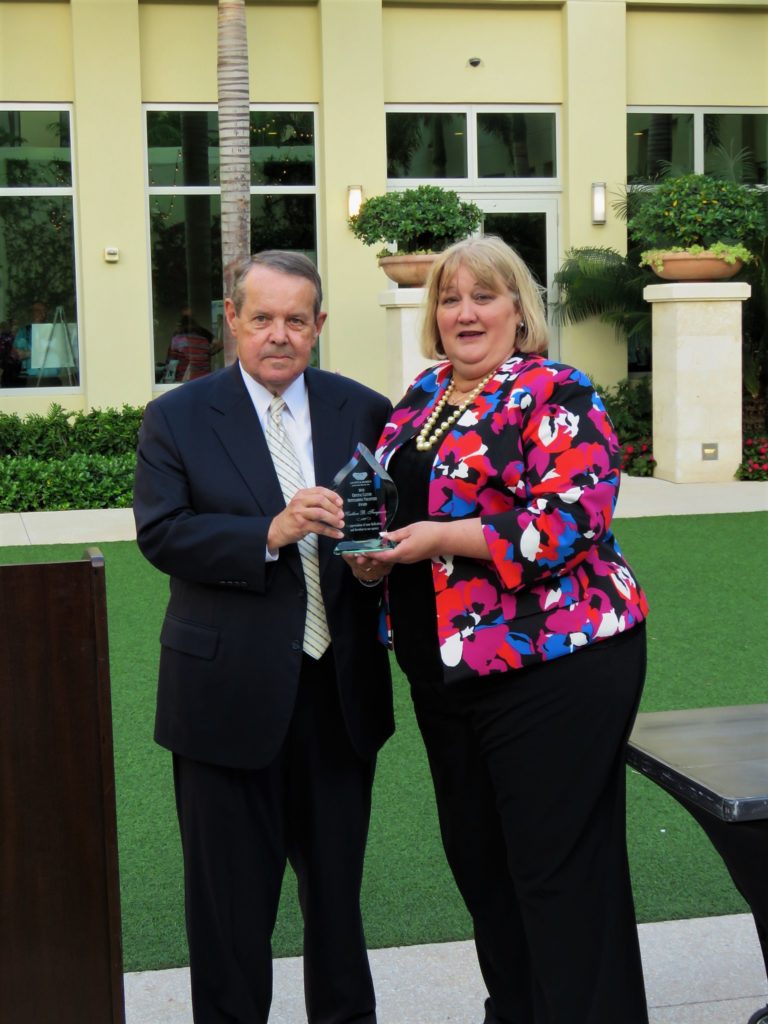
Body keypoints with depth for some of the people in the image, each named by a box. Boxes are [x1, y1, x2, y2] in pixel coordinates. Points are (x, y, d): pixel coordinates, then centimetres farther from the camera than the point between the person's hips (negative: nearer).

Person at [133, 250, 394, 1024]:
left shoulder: (363, 412, 5)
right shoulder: (177, 418, -2)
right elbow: (161, 533, -13)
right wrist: (270, 533, -25)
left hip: (340, 689, 3)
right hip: (231, 691, -3)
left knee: (338, 877, 18)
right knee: (231, 891, 8)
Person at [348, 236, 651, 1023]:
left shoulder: (555, 396, -9)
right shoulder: (422, 397, 14)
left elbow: (571, 521, -20)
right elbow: (392, 498, 23)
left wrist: (442, 538, -20)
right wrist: (372, 550, 1)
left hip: (549, 667, -8)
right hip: (444, 665, 8)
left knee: (560, 865, -2)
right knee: (475, 854, 17)